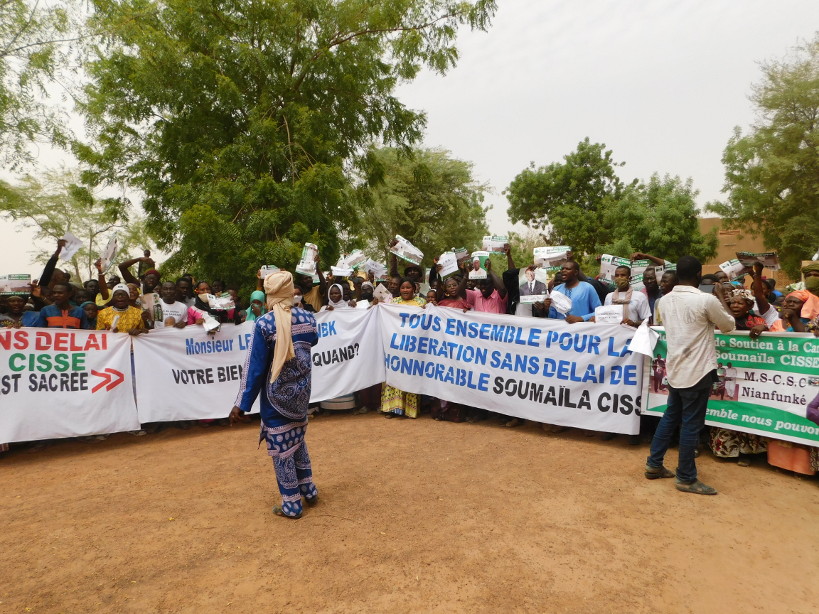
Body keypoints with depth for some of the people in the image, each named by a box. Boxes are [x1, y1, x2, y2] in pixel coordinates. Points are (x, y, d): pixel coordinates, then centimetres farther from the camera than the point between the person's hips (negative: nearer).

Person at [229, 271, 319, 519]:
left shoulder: (264, 323, -18)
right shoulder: (307, 318, -5)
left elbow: (255, 366, -16)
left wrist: (242, 403, -10)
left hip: (277, 396, -5)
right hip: (301, 391, 5)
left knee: (281, 448, 8)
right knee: (298, 440, 24)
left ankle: (292, 505, 19)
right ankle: (309, 491, 34)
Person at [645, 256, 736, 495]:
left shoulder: (665, 300, 4)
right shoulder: (706, 300, -14)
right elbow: (729, 326, 2)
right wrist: (719, 300, 14)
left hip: (675, 369, 7)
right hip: (698, 371, -6)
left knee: (670, 417, 18)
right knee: (691, 424, 2)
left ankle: (654, 464, 25)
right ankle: (686, 478, 13)